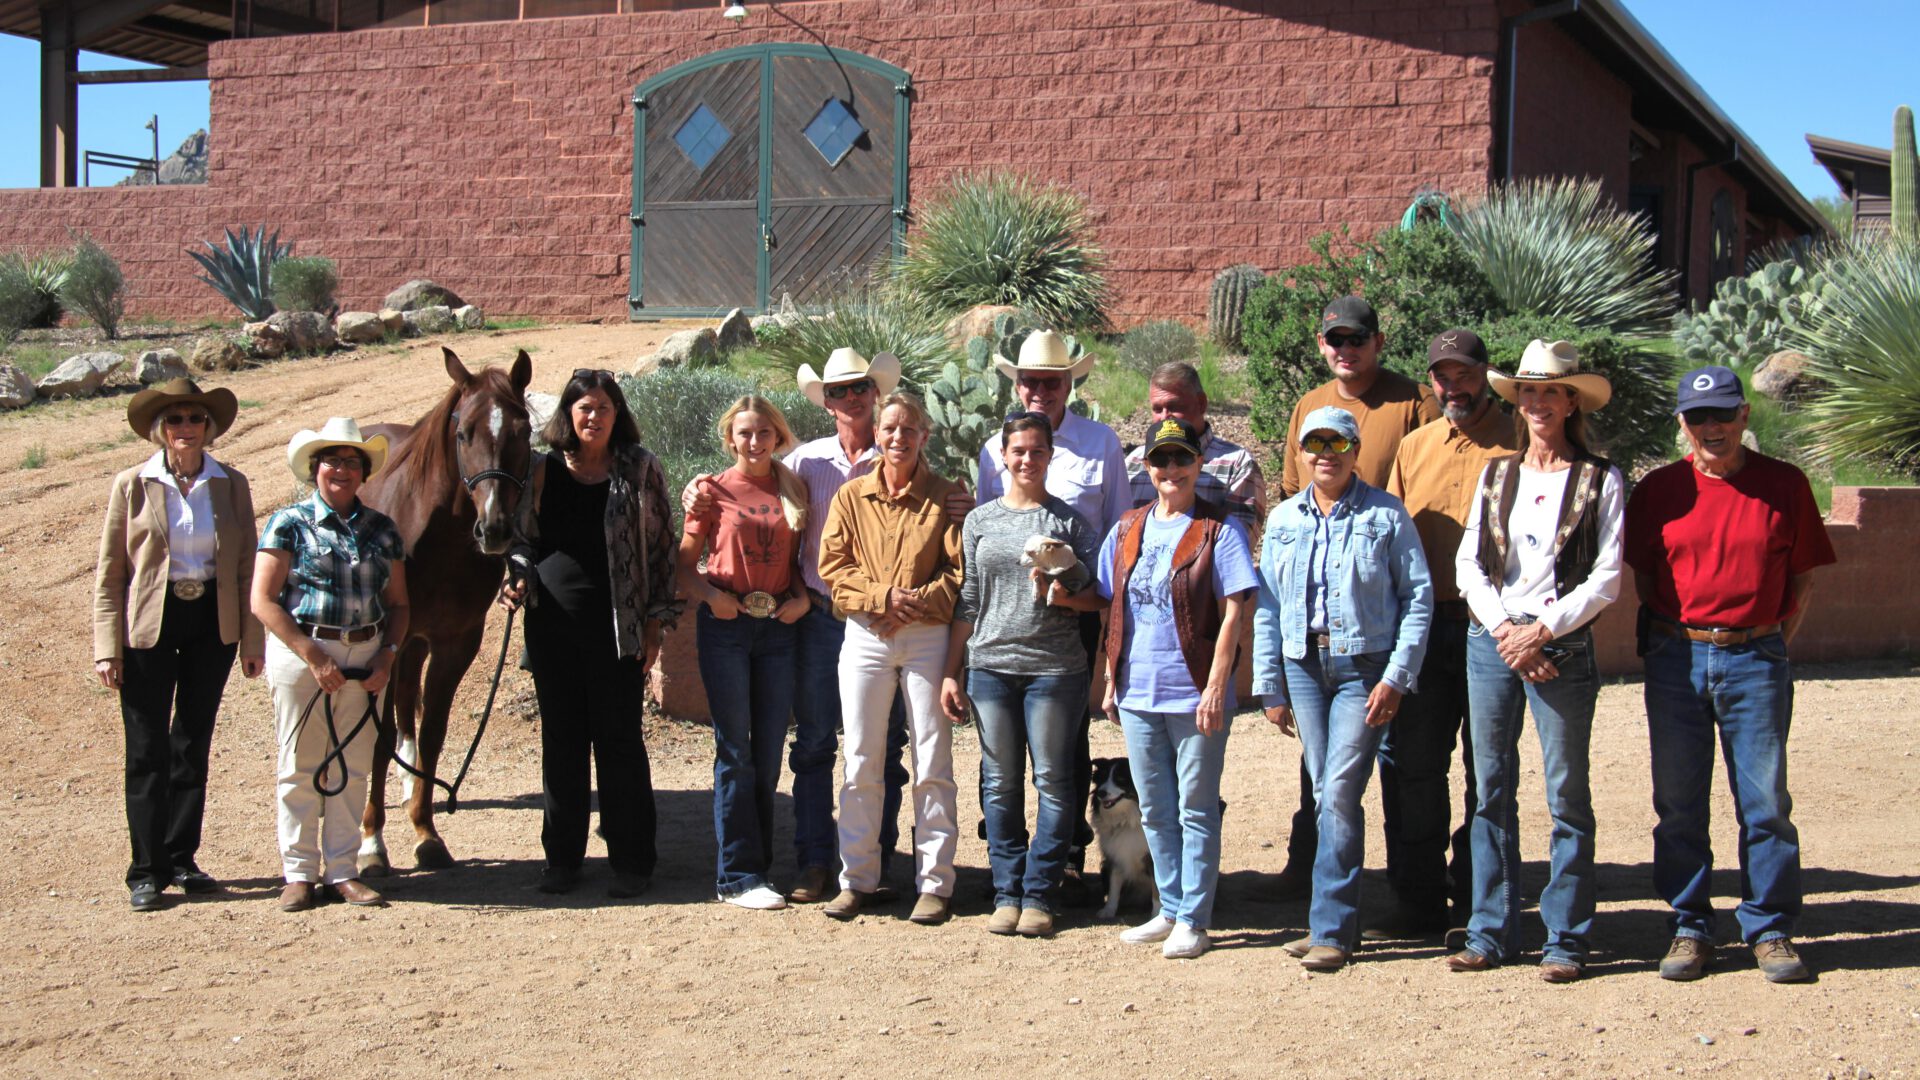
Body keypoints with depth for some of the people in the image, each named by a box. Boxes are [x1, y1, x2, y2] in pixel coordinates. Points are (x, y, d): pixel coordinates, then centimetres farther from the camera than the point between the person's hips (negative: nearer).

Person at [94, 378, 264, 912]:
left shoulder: (231, 485, 3)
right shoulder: (132, 486, -2)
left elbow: (246, 567, 7)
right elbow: (109, 573, -2)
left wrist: (252, 639, 3)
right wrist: (107, 648, -8)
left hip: (212, 622, 2)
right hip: (148, 624, -2)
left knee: (194, 744, 11)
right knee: (148, 749, 1)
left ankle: (181, 859, 21)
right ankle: (147, 871, 7)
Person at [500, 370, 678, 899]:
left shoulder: (641, 468, 0)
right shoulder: (543, 470, 7)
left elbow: (660, 547, 0)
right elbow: (525, 538, 15)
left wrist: (656, 622, -5)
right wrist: (516, 580, -6)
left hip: (617, 627, -3)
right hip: (552, 623, 3)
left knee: (620, 741, 1)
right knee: (561, 741, 9)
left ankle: (632, 862, 10)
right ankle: (562, 856, 19)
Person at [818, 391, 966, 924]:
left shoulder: (946, 497, 2)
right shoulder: (851, 496, 8)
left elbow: (960, 571, -3)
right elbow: (833, 566, 3)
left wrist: (914, 603, -14)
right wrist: (883, 596, -11)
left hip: (928, 636, -2)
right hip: (865, 637, 2)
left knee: (933, 763, 1)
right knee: (860, 761, 4)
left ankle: (935, 883, 7)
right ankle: (857, 879, 14)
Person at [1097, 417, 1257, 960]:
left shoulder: (1219, 530, -6)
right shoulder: (1127, 529, 10)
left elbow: (1232, 613, -9)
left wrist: (1216, 687, -15)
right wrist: (1111, 681, 10)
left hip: (1194, 692, -5)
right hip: (1137, 692, 6)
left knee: (1196, 811, 2)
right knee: (1154, 812, 13)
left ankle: (1193, 919, 8)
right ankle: (1170, 909, 25)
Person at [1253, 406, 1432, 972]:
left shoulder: (1386, 515, -1)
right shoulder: (1283, 520, 11)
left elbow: (1418, 597, -2)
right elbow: (1267, 607, 12)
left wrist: (1396, 677, -9)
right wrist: (1269, 686, 8)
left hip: (1364, 669, -4)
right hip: (1303, 667, 4)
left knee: (1340, 793, -11)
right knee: (1325, 795, 7)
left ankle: (1331, 929, -4)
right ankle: (1341, 918, 17)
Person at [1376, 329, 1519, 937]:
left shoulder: (1515, 446, 0)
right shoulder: (1415, 447, 14)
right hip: (1422, 629, 4)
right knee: (1408, 765, 2)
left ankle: (1476, 898, 16)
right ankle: (1419, 903, 11)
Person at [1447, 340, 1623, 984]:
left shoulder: (1599, 481, 0)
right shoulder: (1496, 474, 12)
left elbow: (1606, 579, -5)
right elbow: (1468, 564, 8)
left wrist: (1542, 630, -12)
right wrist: (1504, 630, -6)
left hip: (1563, 647, -4)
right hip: (1490, 640, 4)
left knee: (1566, 796, -1)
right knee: (1491, 790, 7)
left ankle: (1565, 939, 6)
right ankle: (1491, 932, 14)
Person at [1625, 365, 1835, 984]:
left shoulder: (1785, 485, 2)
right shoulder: (1658, 490, 5)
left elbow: (1804, 575, 7)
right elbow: (1640, 574, 12)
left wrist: (1772, 642, 1)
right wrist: (1667, 638, 5)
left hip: (1756, 659, -1)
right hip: (1676, 659, 1)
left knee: (1766, 803, 1)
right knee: (1678, 805, 5)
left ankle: (1770, 929, 12)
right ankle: (1690, 927, 15)